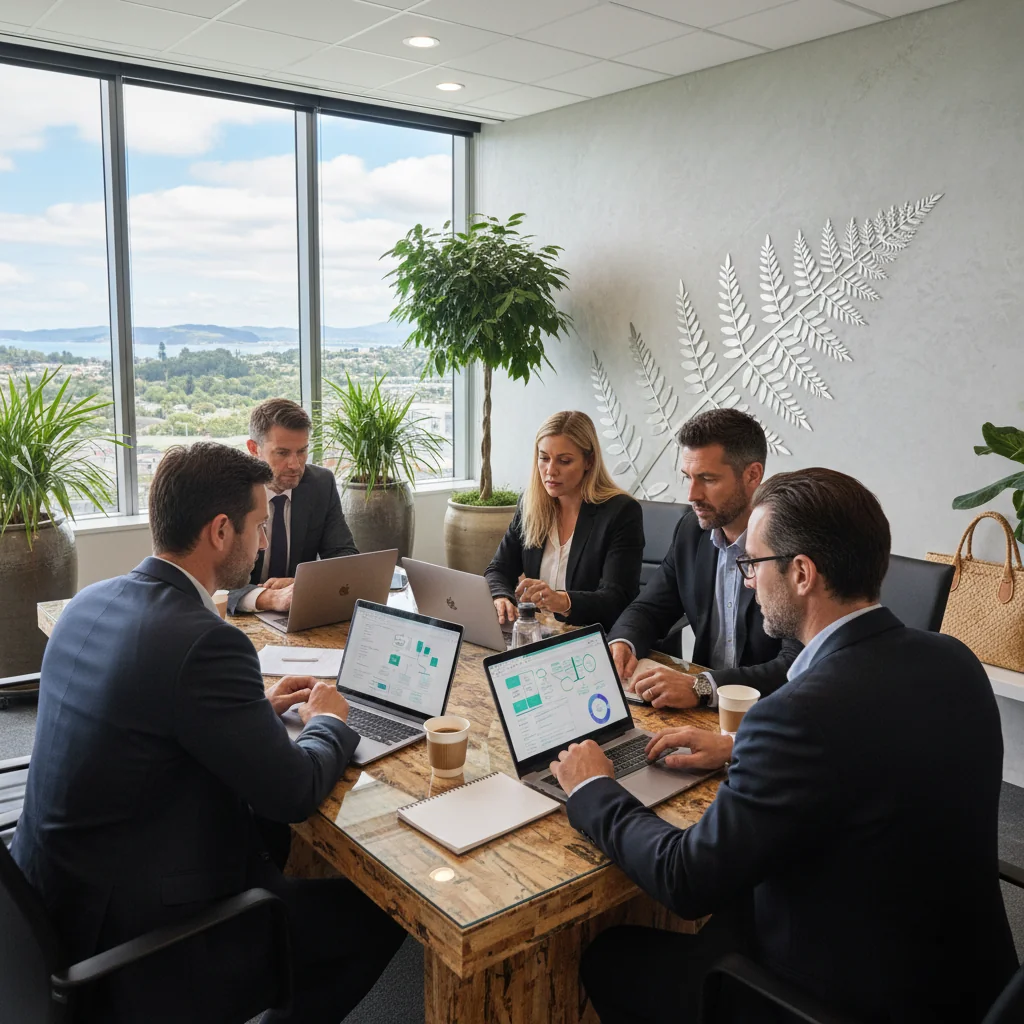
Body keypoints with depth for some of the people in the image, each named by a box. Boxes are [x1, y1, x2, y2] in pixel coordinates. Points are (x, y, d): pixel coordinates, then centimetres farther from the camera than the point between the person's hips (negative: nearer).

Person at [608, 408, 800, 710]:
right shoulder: (692, 529, 3)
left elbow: (798, 666, -23)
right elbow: (649, 609, 10)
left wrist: (701, 687, -34)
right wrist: (622, 644, -12)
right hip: (706, 710, 6)